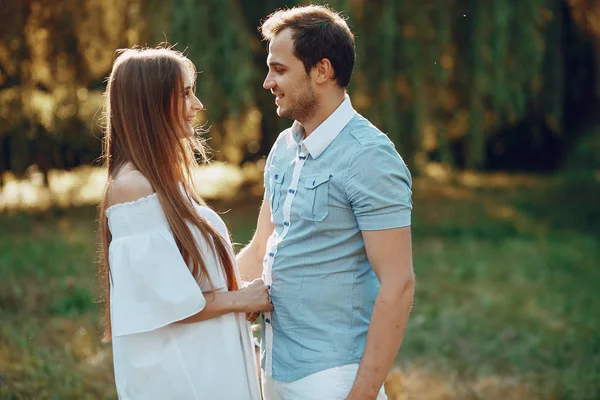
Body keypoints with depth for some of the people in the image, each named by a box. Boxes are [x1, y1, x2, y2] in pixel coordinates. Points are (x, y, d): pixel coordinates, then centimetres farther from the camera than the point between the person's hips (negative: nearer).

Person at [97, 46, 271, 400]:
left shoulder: (166, 180, 10)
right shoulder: (131, 188, -19)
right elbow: (164, 303, -21)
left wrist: (245, 295, 3)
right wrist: (240, 300, -10)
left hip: (207, 361, 9)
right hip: (176, 371, -9)